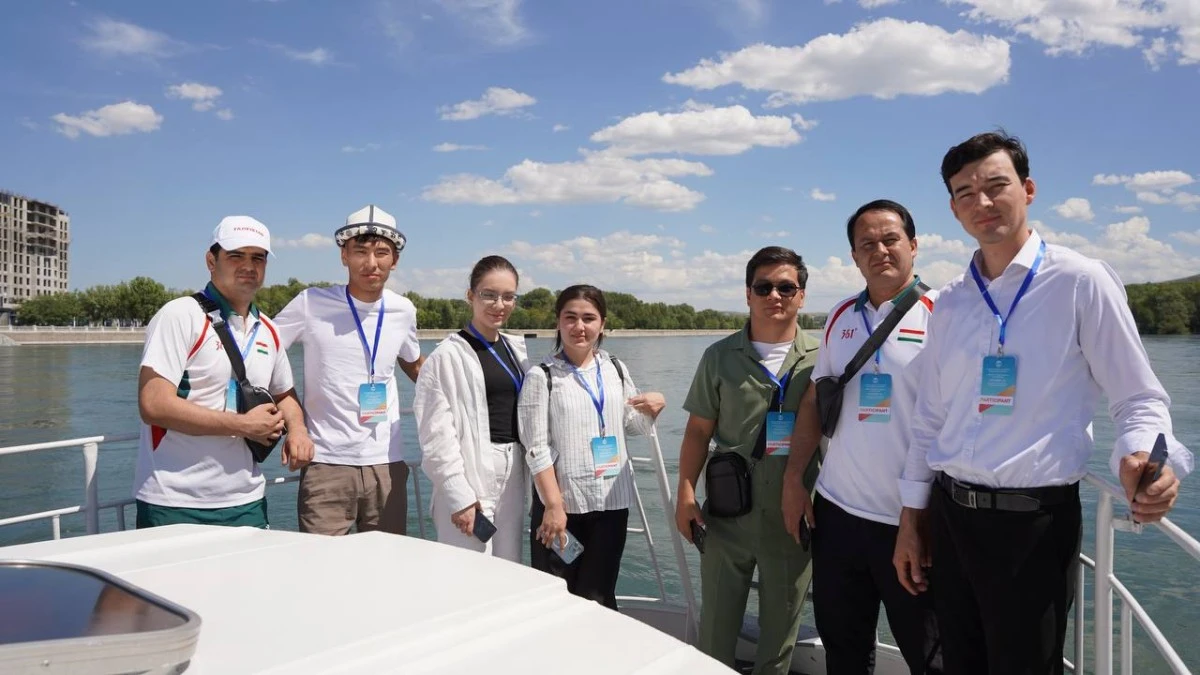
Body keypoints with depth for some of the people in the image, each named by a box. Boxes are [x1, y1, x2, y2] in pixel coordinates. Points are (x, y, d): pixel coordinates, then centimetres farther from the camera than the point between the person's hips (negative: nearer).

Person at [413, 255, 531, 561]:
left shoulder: (515, 349, 12)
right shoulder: (448, 355, -9)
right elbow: (437, 435, -12)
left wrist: (528, 474, 11)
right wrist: (459, 496, -16)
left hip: (512, 476, 7)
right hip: (470, 478, -6)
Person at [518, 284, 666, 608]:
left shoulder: (616, 370, 7)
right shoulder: (542, 376, -6)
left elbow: (634, 425, 18)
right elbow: (536, 448, -10)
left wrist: (654, 407, -4)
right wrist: (553, 505, -16)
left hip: (612, 501, 4)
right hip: (561, 502, -3)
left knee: (599, 597, 13)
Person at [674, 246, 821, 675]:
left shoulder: (821, 359, -1)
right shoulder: (720, 357, 2)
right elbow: (698, 430, 3)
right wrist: (686, 493, -4)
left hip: (794, 516, 0)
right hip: (728, 512, 0)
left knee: (781, 629, 15)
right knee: (716, 626, 11)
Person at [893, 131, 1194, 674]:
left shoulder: (1081, 282, -7)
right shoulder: (950, 302, 8)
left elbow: (1139, 401, -5)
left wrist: (1141, 460, -27)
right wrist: (911, 518, 12)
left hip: (1034, 521, -5)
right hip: (949, 516, 5)